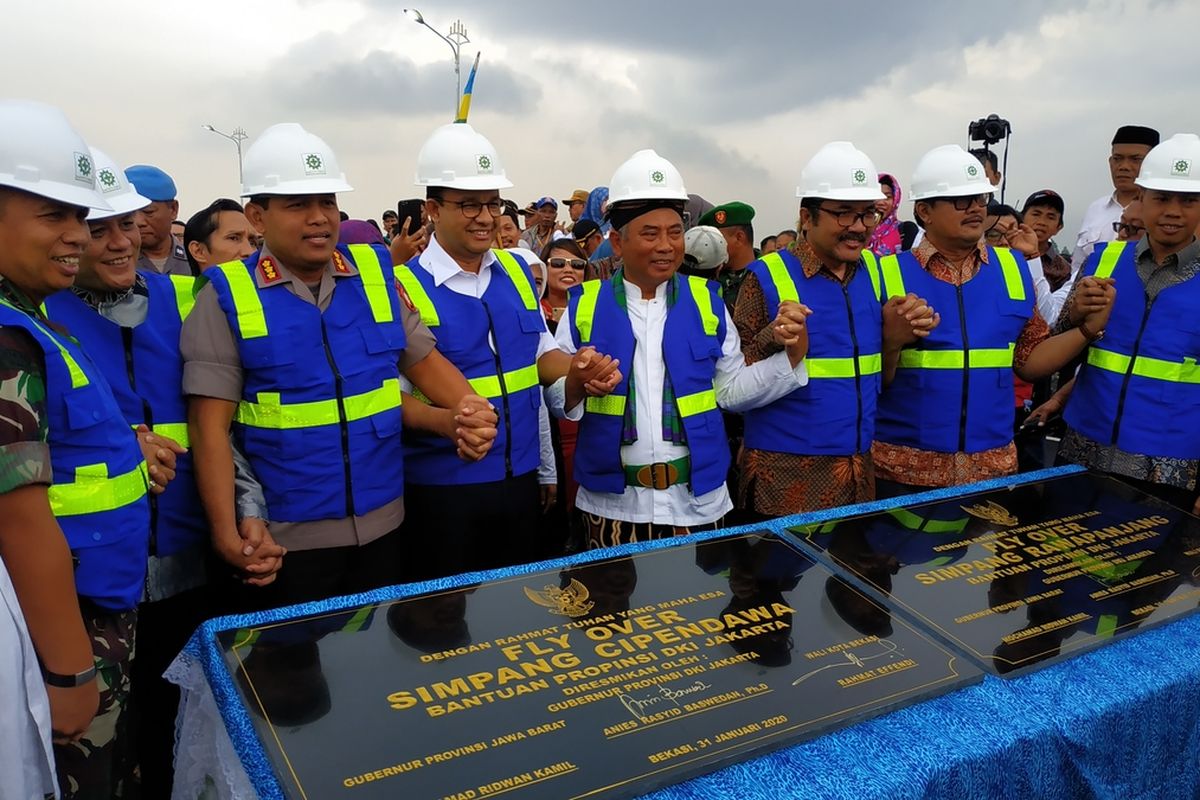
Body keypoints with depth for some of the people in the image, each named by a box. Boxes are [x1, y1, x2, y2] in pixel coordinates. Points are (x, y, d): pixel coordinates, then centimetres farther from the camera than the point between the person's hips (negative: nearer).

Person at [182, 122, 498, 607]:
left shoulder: (374, 271, 2)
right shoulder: (227, 294, -8)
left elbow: (423, 359, 10)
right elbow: (211, 425, -9)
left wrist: (470, 412, -9)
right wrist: (227, 534, -15)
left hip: (381, 525, 4)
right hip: (286, 537, -3)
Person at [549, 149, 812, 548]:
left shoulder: (706, 300, 4)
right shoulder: (585, 304, 0)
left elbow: (730, 391, 7)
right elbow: (556, 398, 2)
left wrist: (789, 357, -7)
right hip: (612, 501, -1)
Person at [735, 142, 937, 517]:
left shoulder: (873, 271, 6)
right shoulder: (768, 277, -10)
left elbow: (878, 380, 12)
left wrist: (893, 337, -7)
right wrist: (773, 340, -26)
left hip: (860, 475, 5)